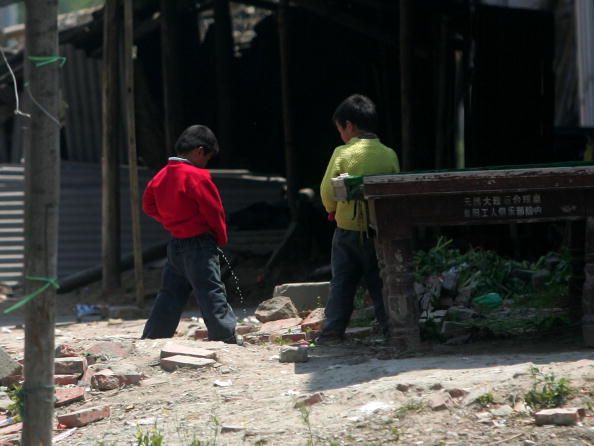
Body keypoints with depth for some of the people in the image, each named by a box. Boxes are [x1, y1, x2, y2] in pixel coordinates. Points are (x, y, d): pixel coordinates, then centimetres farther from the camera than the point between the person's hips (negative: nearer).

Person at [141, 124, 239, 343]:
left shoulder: (162, 175, 6)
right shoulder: (197, 176, -15)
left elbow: (149, 205, 15)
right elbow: (213, 211, -12)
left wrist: (171, 222, 12)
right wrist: (221, 238, 4)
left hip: (175, 244, 7)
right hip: (199, 245, -7)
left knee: (169, 299, 14)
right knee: (212, 297, -7)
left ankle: (149, 343, 17)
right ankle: (229, 342, -9)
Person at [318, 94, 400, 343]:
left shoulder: (342, 154, -10)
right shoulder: (388, 155, -2)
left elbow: (327, 190, -9)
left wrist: (332, 209, 11)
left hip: (348, 230, -2)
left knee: (341, 284, 7)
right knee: (380, 283, 9)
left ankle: (333, 330, 6)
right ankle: (391, 328, 5)